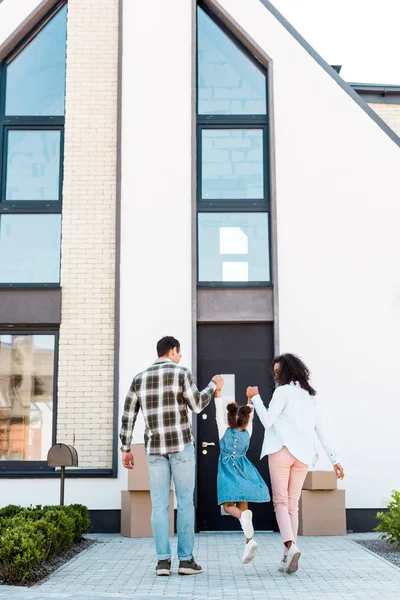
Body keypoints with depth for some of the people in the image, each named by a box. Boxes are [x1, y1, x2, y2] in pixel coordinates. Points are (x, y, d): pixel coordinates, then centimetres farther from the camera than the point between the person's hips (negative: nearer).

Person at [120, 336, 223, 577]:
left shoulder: (139, 379, 10)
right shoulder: (181, 372, -4)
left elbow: (128, 416, 6)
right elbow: (197, 405, -7)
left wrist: (126, 449, 10)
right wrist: (214, 386, 10)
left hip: (155, 447, 4)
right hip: (181, 444, -3)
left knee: (159, 505, 5)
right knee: (185, 502, 2)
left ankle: (163, 560, -1)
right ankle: (186, 559, 1)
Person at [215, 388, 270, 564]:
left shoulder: (224, 431, -3)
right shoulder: (247, 433, 3)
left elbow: (219, 412, -4)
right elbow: (250, 418, 15)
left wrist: (218, 390, -5)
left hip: (228, 472, -3)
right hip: (244, 472, 3)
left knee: (228, 506, 1)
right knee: (243, 506, 7)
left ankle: (244, 516, -34)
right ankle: (249, 541, -6)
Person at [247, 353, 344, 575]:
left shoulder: (283, 391, -1)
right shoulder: (309, 396, 18)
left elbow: (268, 421, -9)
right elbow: (320, 431, 15)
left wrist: (255, 398, 0)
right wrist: (334, 459, 13)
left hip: (283, 450, -6)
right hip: (303, 454, 6)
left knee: (280, 501, -4)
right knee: (293, 504, 8)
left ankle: (290, 546, -25)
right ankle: (288, 556, 5)